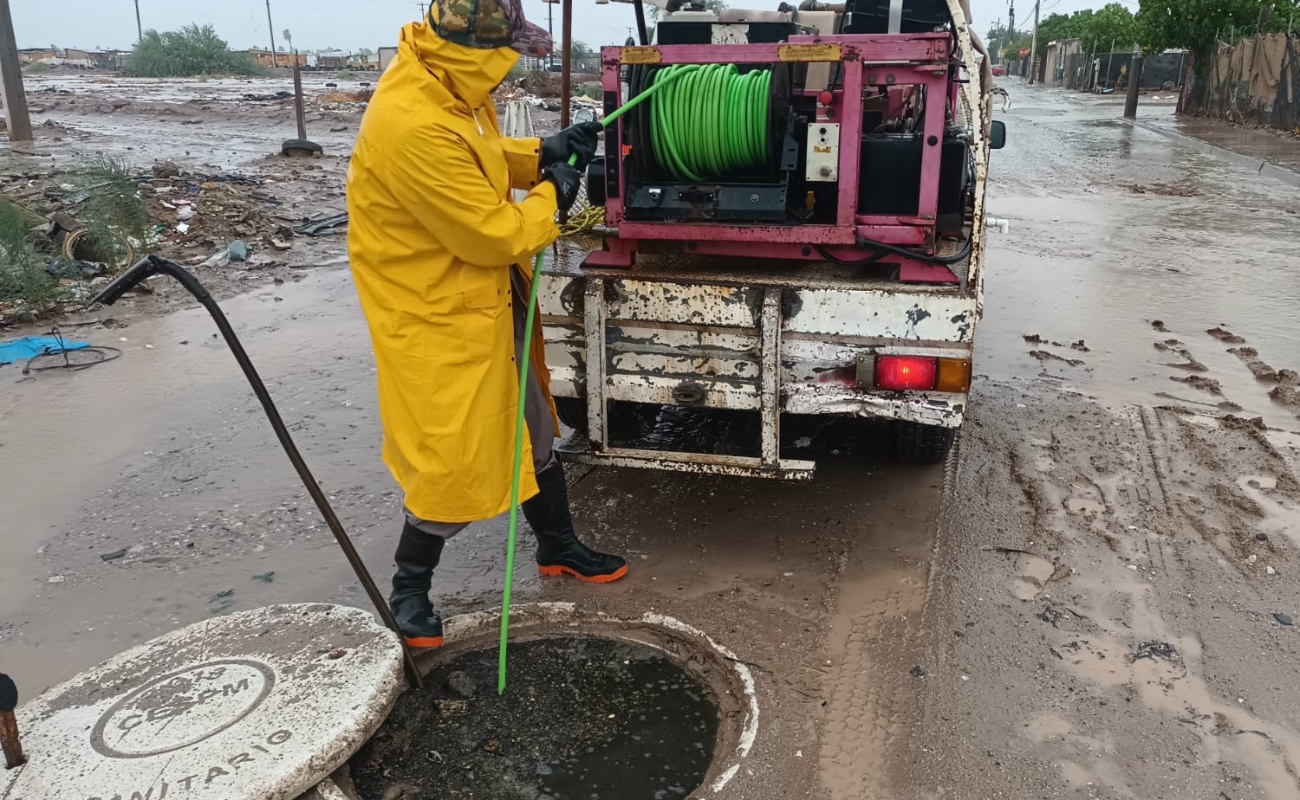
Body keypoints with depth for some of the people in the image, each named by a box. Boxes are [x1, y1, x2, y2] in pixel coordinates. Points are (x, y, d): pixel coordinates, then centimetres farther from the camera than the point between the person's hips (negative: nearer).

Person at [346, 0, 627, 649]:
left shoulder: (445, 88, -2)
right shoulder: (413, 127, -31)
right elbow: (493, 233, -25)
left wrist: (544, 154, 1)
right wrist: (551, 196, -8)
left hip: (484, 298, 10)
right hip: (437, 317, -10)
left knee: (530, 427, 19)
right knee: (456, 460, 0)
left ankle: (558, 548, 39)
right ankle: (409, 588, 24)